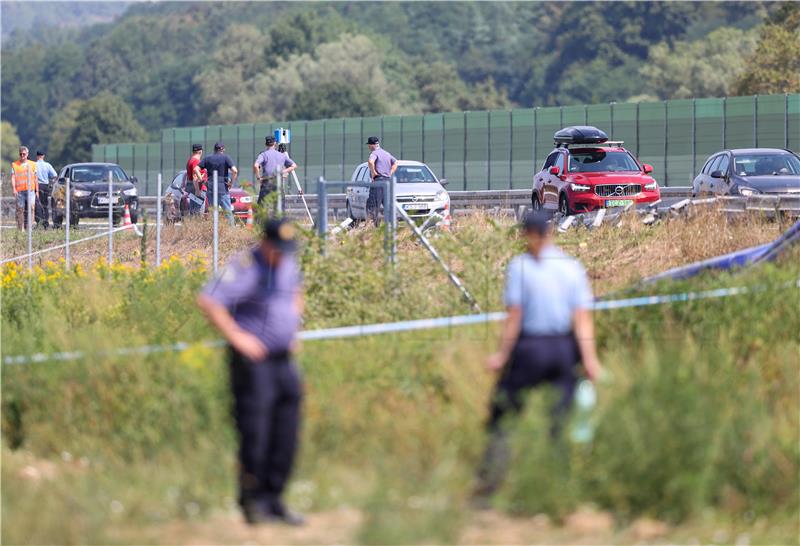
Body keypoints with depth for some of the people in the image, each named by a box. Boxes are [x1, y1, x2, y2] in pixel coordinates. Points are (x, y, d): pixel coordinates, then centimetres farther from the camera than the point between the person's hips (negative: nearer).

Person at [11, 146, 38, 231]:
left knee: (30, 208, -12)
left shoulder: (32, 164, 14)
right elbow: (13, 178, 2)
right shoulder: (14, 164, 9)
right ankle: (20, 229, 3)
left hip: (30, 190, 1)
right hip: (19, 191, -1)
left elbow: (35, 179, 16)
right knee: (20, 210, -1)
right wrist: (14, 189, -12)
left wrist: (37, 191, 10)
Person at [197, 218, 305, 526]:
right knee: (254, 432, -6)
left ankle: (273, 498, 15)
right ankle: (251, 500, 4)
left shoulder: (288, 264, 10)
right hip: (252, 360, -8)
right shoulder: (246, 268, -14)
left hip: (284, 359, 8)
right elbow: (207, 301, -21)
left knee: (285, 435, 7)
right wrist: (236, 336, -20)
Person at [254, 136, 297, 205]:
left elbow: (255, 166, -18)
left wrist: (258, 177, -6)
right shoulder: (282, 155, 11)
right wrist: (284, 172, 9)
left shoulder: (263, 154, -2)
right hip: (279, 183, 3)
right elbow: (294, 165, 13)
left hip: (267, 182, -3)